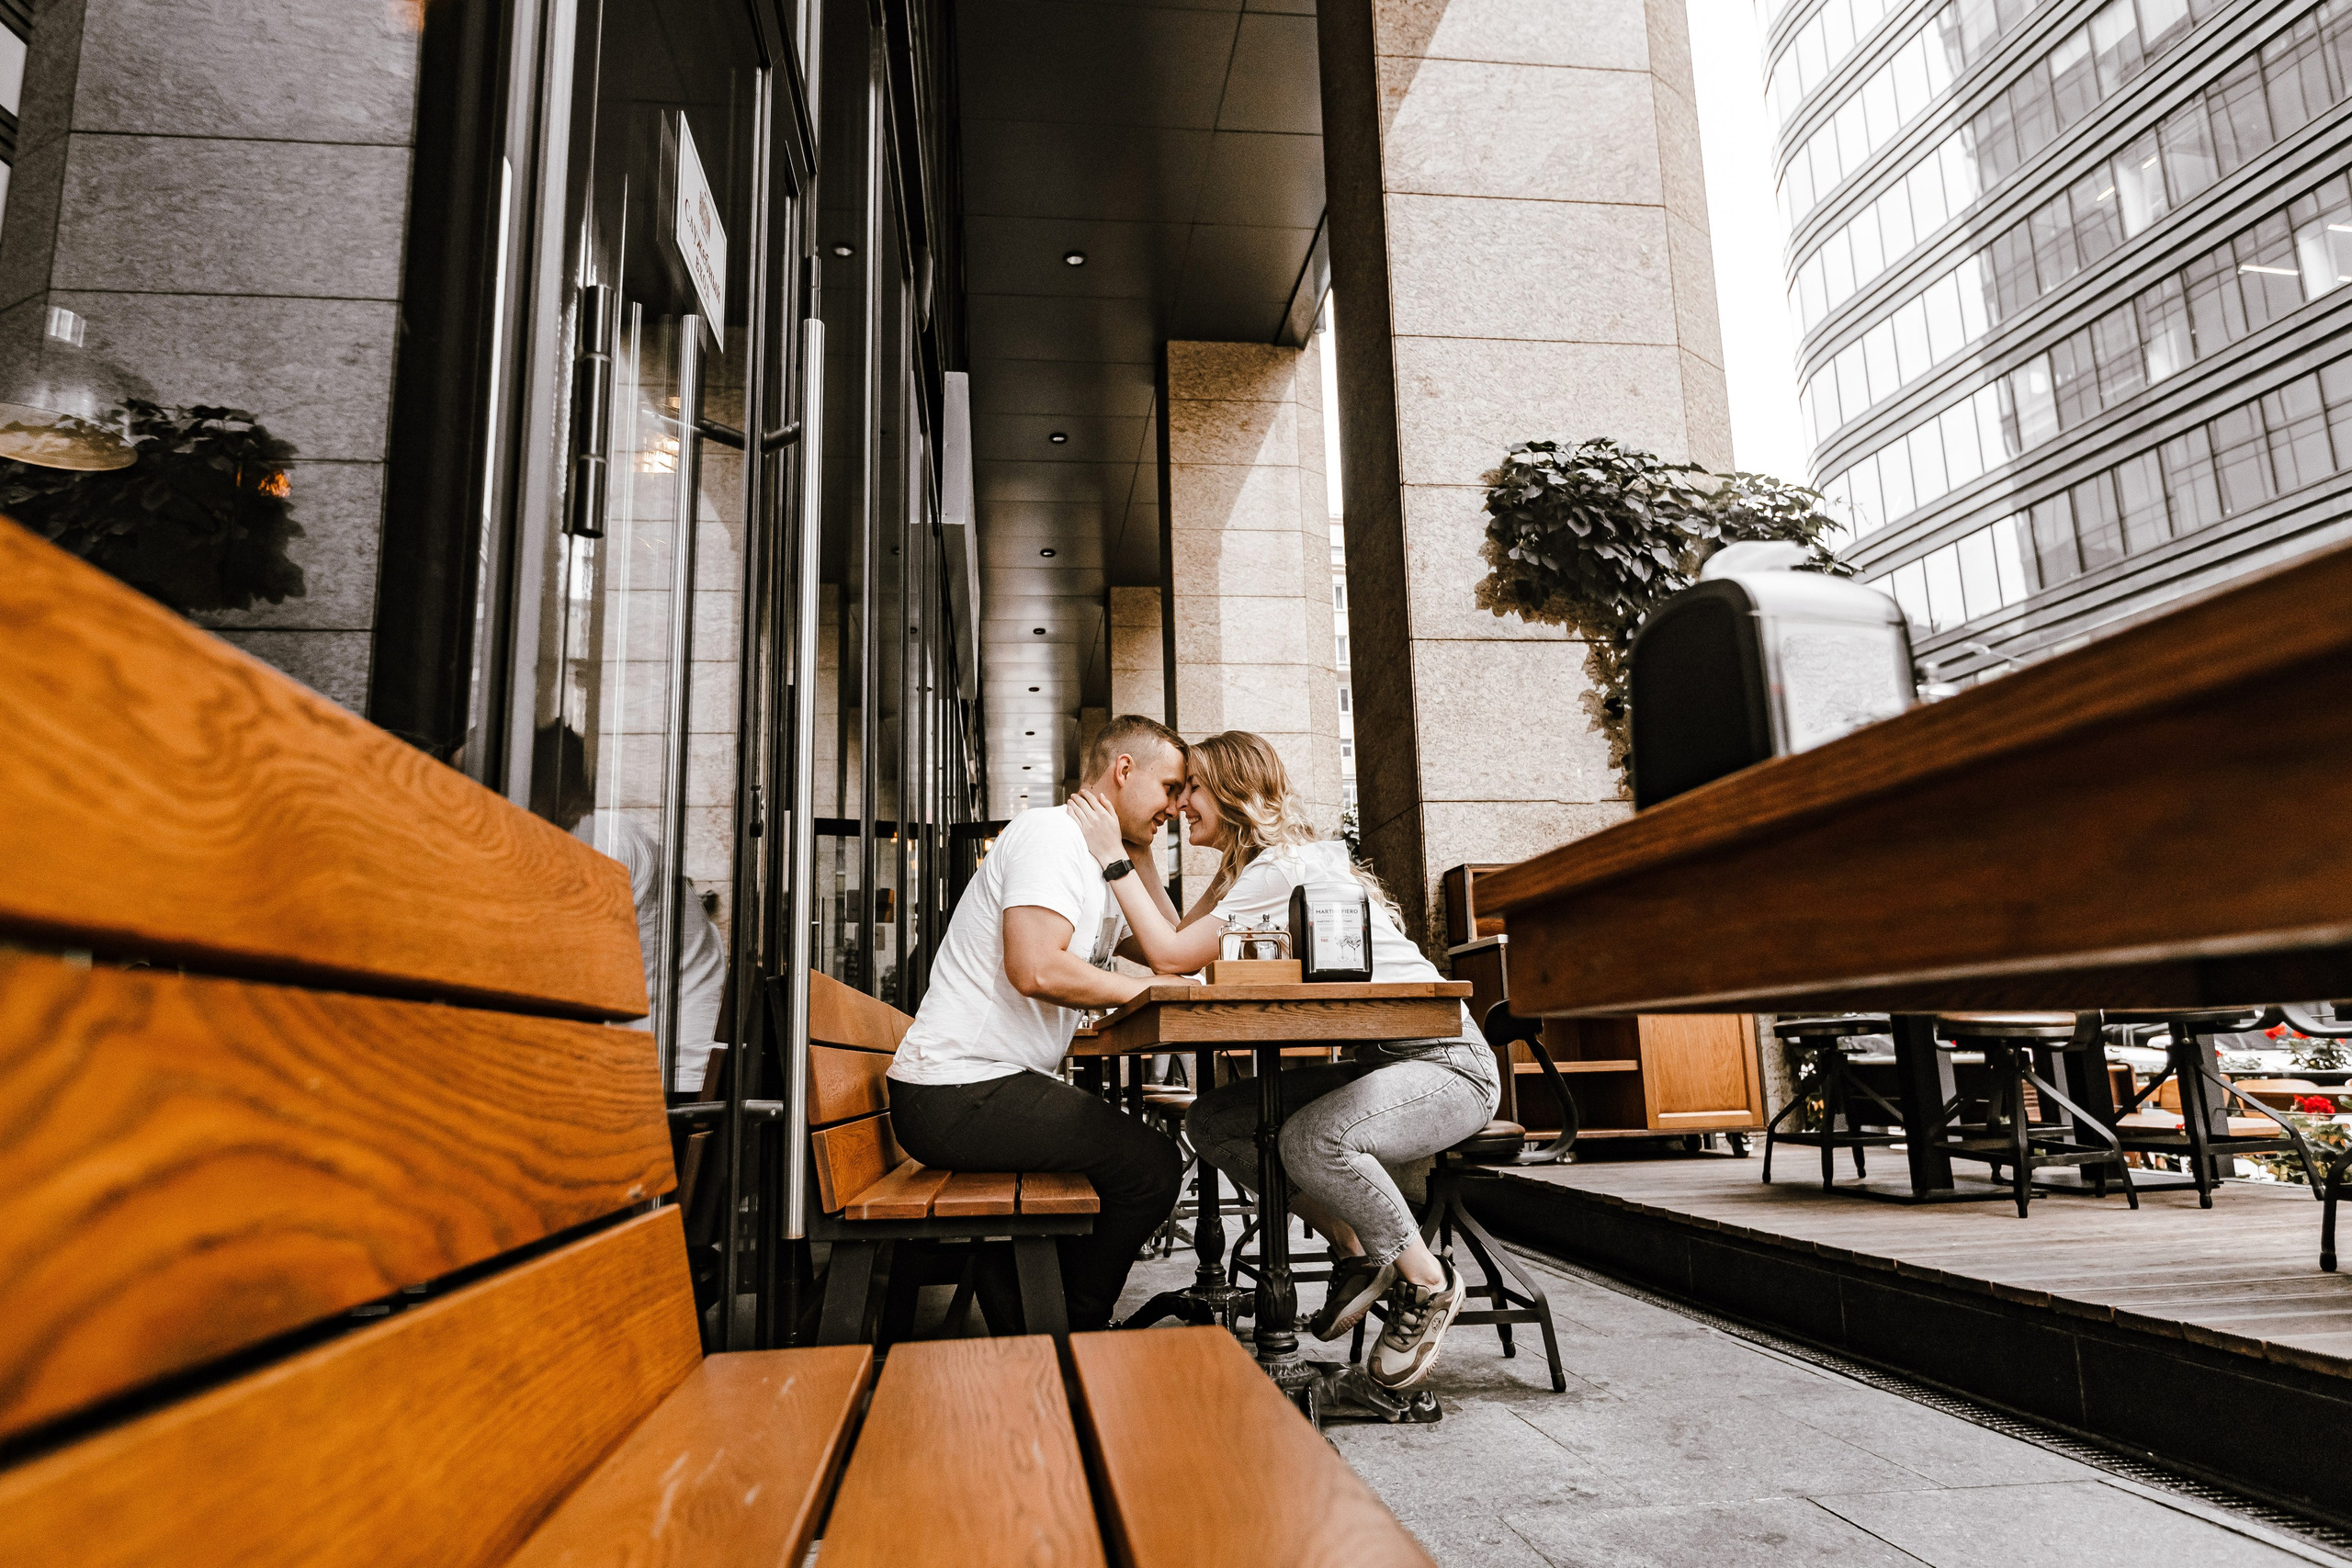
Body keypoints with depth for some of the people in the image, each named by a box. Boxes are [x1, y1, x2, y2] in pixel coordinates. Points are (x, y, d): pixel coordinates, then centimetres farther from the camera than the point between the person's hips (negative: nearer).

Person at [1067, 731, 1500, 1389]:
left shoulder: (1286, 865, -19)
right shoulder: (1246, 868, 12)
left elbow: (1172, 957, -21)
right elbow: (1176, 938, 6)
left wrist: (1113, 857, -15)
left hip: (1450, 1065, -9)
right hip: (1379, 1061, 9)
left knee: (1310, 1139, -35)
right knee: (1211, 1120, -4)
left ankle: (1428, 1283, -8)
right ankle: (1355, 1251, 8)